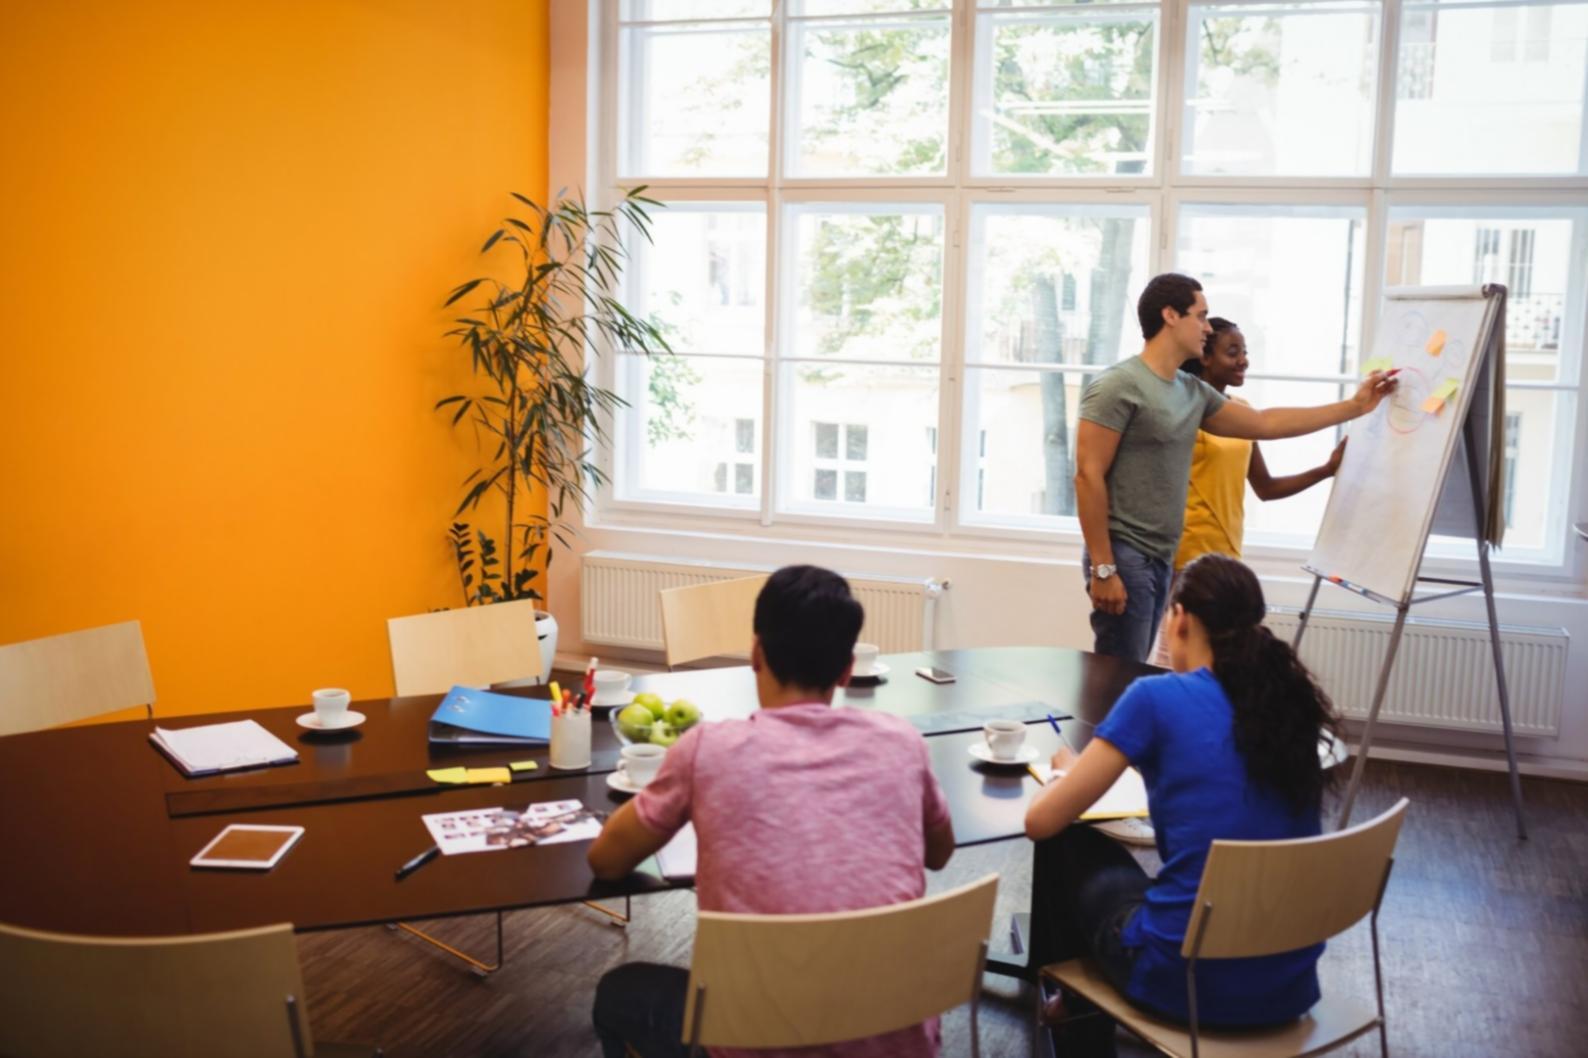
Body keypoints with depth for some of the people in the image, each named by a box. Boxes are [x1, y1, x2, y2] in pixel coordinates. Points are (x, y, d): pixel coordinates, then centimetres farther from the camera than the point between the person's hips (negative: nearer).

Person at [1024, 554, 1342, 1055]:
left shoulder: (1156, 697, -10)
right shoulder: (1289, 699, 6)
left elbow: (1040, 822, -5)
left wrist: (1069, 771, 15)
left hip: (1191, 981, -5)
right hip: (1292, 986, 6)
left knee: (1072, 847, 21)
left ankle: (1080, 998, 41)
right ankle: (1083, 1004, 51)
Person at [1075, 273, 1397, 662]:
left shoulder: (1194, 392, 13)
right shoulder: (1118, 386, -12)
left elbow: (1264, 423, 23)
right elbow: (1088, 476, -16)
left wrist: (1355, 407, 23)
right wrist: (1103, 568, -20)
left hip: (1160, 560, 9)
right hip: (1124, 556, -9)